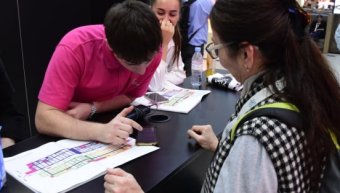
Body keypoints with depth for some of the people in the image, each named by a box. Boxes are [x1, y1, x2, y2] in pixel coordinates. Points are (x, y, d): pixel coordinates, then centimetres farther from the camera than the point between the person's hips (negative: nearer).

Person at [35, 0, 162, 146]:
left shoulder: (151, 51, -20)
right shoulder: (74, 48, -29)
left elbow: (133, 96, -5)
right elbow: (43, 119, -29)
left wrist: (92, 108, -21)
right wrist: (100, 131, -44)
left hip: (114, 120, 2)